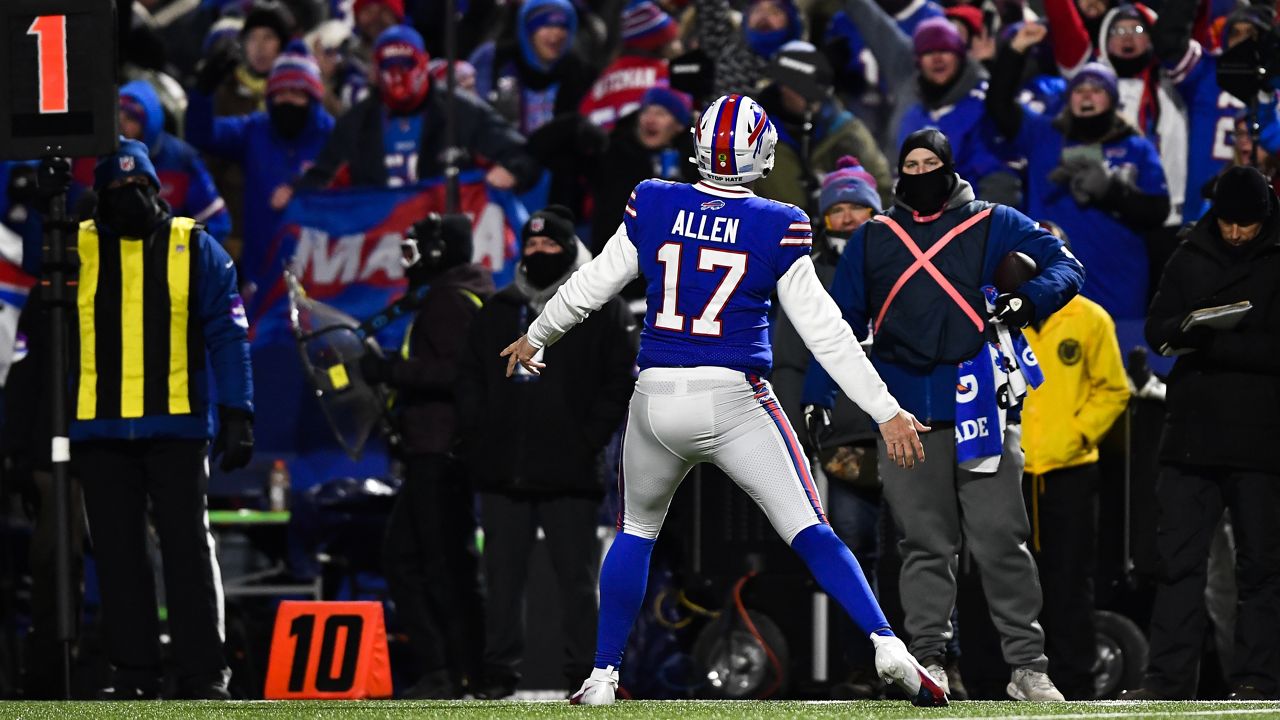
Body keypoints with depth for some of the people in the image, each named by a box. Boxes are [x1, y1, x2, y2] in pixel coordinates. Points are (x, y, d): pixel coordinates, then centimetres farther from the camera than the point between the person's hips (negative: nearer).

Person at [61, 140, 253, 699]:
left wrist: (235, 416, -6)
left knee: (188, 548, -2)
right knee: (117, 553, 4)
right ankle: (133, 670, 8)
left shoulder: (195, 248, 4)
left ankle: (203, 673, -1)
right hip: (99, 430, 2)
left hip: (176, 427, -2)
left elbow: (227, 335, 2)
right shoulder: (77, 250, 8)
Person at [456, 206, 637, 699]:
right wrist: (478, 441, 4)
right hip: (503, 472, 4)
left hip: (569, 473, -4)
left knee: (577, 577, -2)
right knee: (503, 575, 4)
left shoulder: (603, 311, 4)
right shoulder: (498, 312, 15)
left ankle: (585, 671, 1)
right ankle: (500, 670, 8)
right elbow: (471, 381, 18)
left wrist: (589, 441, -10)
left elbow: (621, 382, 0)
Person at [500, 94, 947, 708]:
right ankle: (886, 646, -19)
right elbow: (824, 333, -4)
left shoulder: (653, 207, 2)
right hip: (734, 402, -2)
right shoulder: (777, 228, -4)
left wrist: (536, 337, 30)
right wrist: (885, 410, 0)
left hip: (656, 400, 2)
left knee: (635, 531, 22)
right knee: (810, 533, -3)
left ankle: (603, 674, 20)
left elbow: (589, 288, 12)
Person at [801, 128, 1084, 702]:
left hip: (982, 407, -2)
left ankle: (1027, 666, -4)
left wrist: (1029, 300, -15)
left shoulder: (994, 226, 11)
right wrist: (816, 396, 8)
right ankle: (928, 659, 5)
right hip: (905, 411, 2)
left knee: (1000, 540, -6)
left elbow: (1066, 267, 6)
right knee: (924, 543, 2)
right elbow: (841, 320, 17)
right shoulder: (873, 239, 18)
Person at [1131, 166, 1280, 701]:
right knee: (1178, 558, 1)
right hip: (1192, 432, 3)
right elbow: (1156, 328, 9)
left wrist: (1213, 343, -20)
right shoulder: (1190, 259, 11)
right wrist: (1186, 329, -14)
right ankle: (1168, 677, 2)